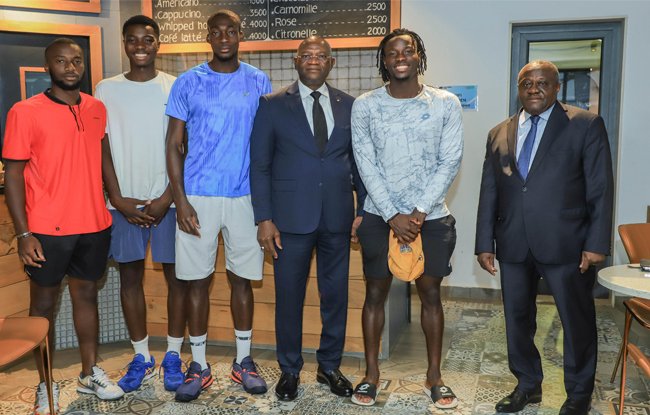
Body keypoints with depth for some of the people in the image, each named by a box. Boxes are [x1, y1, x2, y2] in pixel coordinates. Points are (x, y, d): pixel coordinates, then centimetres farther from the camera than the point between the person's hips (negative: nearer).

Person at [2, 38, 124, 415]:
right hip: (47, 230, -4)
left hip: (94, 225, 4)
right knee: (44, 303, 8)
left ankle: (91, 373, 29)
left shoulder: (97, 109, 6)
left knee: (87, 294, 15)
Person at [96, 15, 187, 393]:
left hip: (167, 199, -1)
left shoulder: (175, 87, 0)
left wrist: (168, 197, -9)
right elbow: (103, 147, 3)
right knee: (130, 275, 7)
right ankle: (141, 357, 20)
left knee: (175, 275, 3)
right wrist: (118, 198, -5)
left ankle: (173, 356, 17)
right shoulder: (107, 89, 5)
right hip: (124, 201, 2)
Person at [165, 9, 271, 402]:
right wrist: (180, 200, -8)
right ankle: (199, 365, 19)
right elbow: (174, 145, 1)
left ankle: (244, 360, 23)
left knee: (241, 278, 9)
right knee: (198, 279, 5)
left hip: (246, 196, 1)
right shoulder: (188, 83, 2)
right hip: (198, 196, 0)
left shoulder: (259, 82, 5)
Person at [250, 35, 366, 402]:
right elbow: (259, 165, -1)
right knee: (289, 296, 7)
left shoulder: (349, 106, 7)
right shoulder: (273, 105, 1)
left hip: (338, 217, 2)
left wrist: (364, 209, 3)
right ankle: (290, 370, 26)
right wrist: (264, 219, -7)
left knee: (336, 295, 11)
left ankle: (330, 366, 30)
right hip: (291, 217, -2)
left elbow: (359, 161, 10)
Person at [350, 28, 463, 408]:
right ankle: (371, 374, 21)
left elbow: (450, 162, -4)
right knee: (376, 292, 6)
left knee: (431, 293, 9)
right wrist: (393, 215, -12)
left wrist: (420, 212, -11)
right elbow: (366, 164, -5)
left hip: (432, 217, 0)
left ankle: (435, 376, 23)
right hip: (380, 216, 0)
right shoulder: (365, 106, -2)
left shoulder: (446, 103, -1)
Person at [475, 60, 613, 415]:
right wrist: (485, 243, 5)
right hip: (513, 246, 4)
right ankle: (527, 385, 32)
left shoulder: (586, 126, -1)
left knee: (577, 320, 9)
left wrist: (596, 243, -10)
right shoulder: (499, 134, 10)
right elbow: (489, 194, 9)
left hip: (565, 244, -3)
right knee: (517, 319, 13)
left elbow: (600, 189, -4)